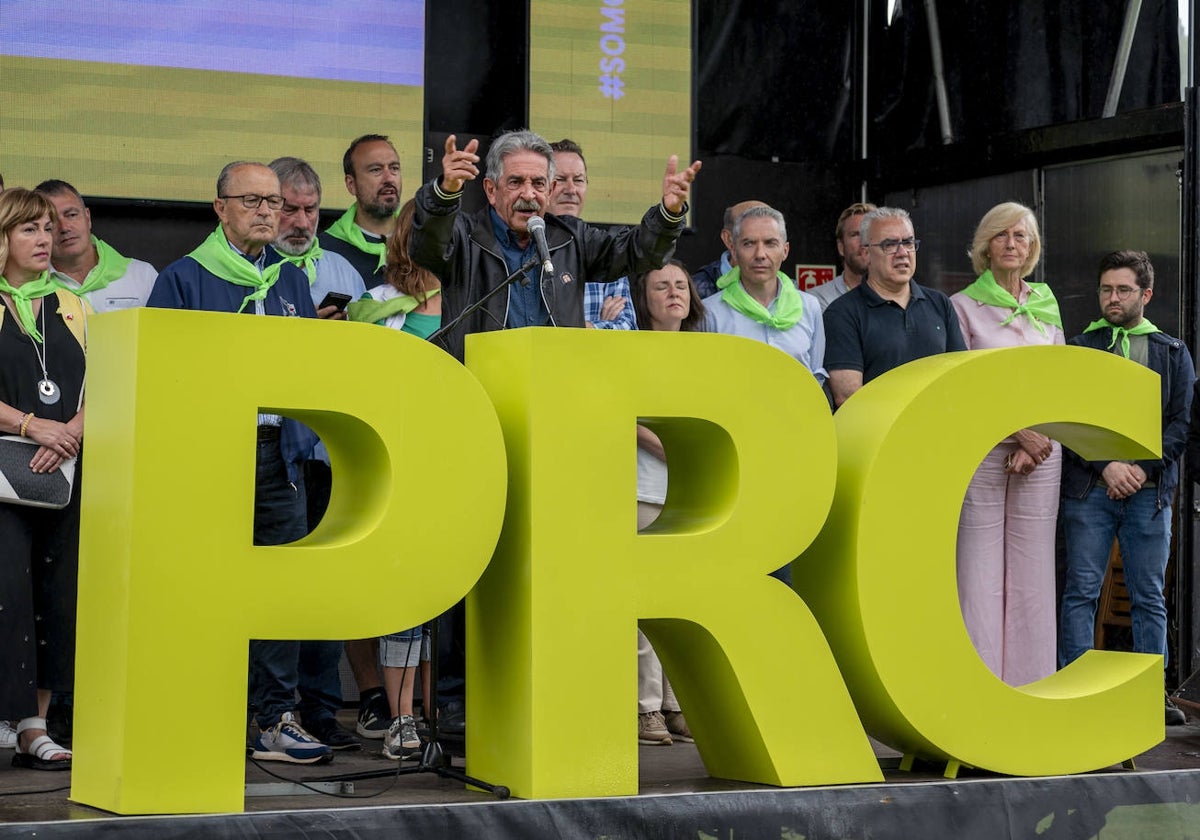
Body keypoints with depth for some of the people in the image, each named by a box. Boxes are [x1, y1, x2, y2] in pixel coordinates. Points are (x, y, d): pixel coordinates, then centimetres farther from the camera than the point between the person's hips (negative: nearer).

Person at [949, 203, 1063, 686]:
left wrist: (1034, 441, -4)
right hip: (980, 451, -3)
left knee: (1031, 572, 3)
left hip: (1040, 453, 3)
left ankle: (1029, 683, 9)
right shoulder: (962, 306, 1)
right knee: (979, 572, -5)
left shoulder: (1046, 307, 13)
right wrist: (1016, 430, -13)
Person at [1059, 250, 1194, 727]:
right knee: (1080, 593, -2)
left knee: (1149, 597, 4)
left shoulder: (1173, 354, 12)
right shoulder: (1079, 349, 9)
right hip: (1088, 489, -1)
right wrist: (1106, 466, -12)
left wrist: (1143, 469, -9)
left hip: (1150, 490, 1)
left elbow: (1181, 423, 4)